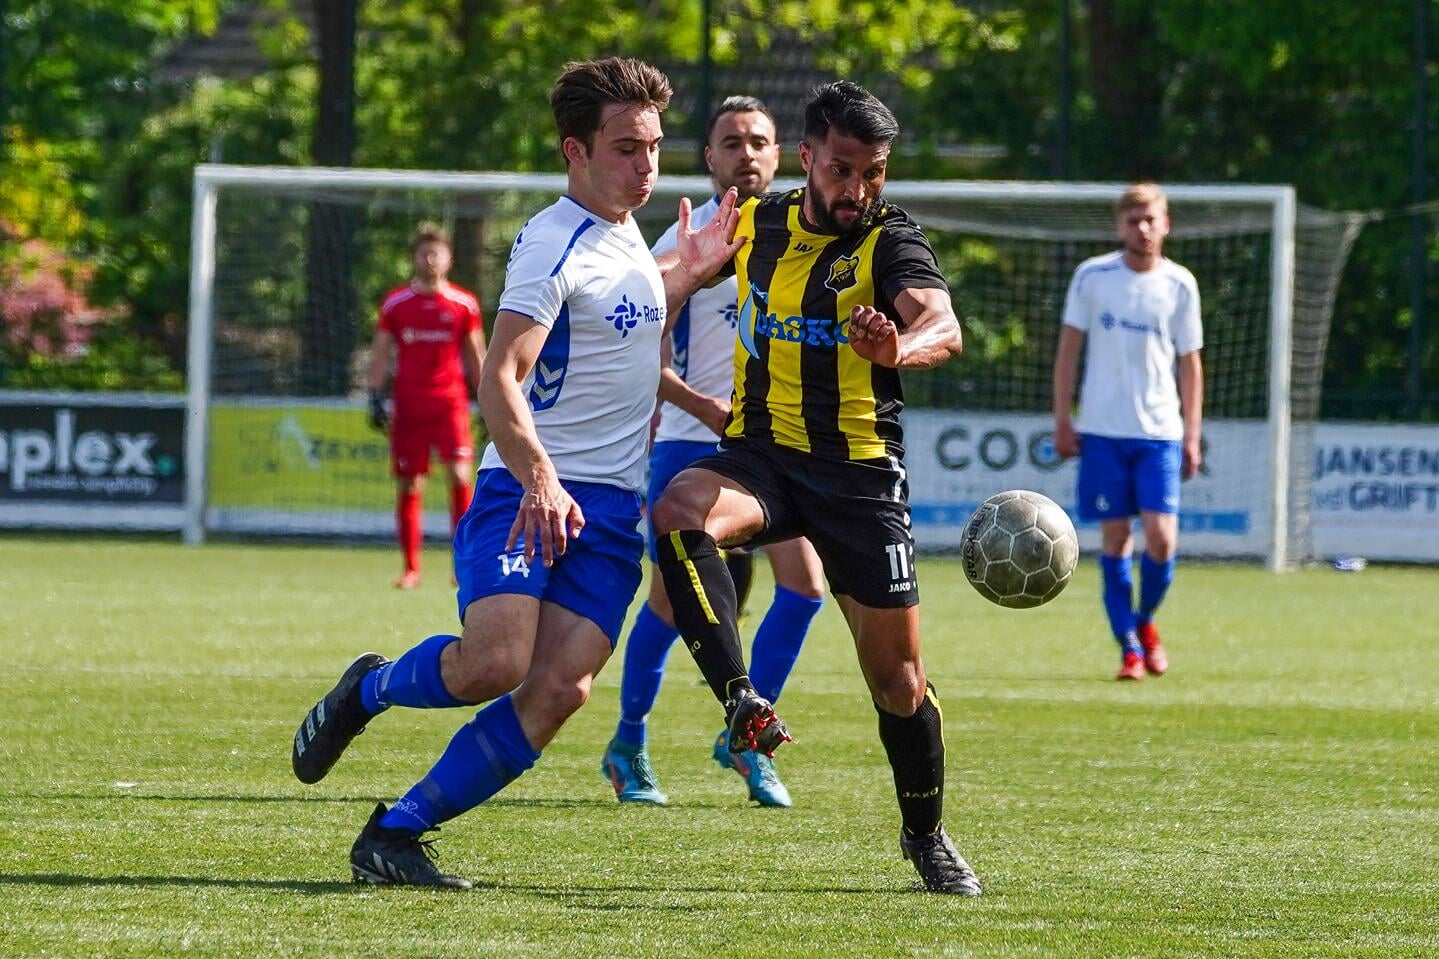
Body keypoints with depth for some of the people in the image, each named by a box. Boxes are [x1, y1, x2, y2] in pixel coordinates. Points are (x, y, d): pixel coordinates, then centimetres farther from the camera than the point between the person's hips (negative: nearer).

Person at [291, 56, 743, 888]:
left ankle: (396, 833, -5)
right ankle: (366, 692, 7)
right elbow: (500, 381, -20)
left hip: (613, 509, 7)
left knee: (560, 689, -11)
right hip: (525, 495, -7)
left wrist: (685, 276, 24)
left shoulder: (628, 238, 18)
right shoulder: (553, 243, -10)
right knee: (495, 663, -26)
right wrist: (539, 480, -33)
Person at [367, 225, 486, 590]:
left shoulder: (464, 304, 6)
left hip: (451, 402, -1)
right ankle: (410, 569, 9)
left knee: (459, 474, -17)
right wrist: (376, 398, 1)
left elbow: (476, 357, 13)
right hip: (408, 405, 1)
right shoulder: (396, 303, 6)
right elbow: (380, 354, 10)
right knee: (408, 487, 1)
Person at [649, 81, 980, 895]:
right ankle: (743, 703, -37)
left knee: (898, 677, 2)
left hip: (861, 473, -2)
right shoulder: (755, 224, 4)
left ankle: (927, 835, 25)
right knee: (679, 516, -33)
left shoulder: (890, 240, -9)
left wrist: (901, 347, -51)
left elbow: (943, 326, -30)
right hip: (759, 455, 2)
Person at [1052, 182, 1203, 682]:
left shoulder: (1180, 285, 3)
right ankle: (1129, 647, 6)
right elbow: (1069, 348, 6)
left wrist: (1192, 435, 4)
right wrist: (1062, 420, 1)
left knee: (1161, 538, -9)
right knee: (1115, 539, -1)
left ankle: (1145, 621, 17)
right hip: (1102, 431, 0)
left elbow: (1190, 363, 8)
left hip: (1160, 433, 0)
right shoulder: (1092, 276, 0)